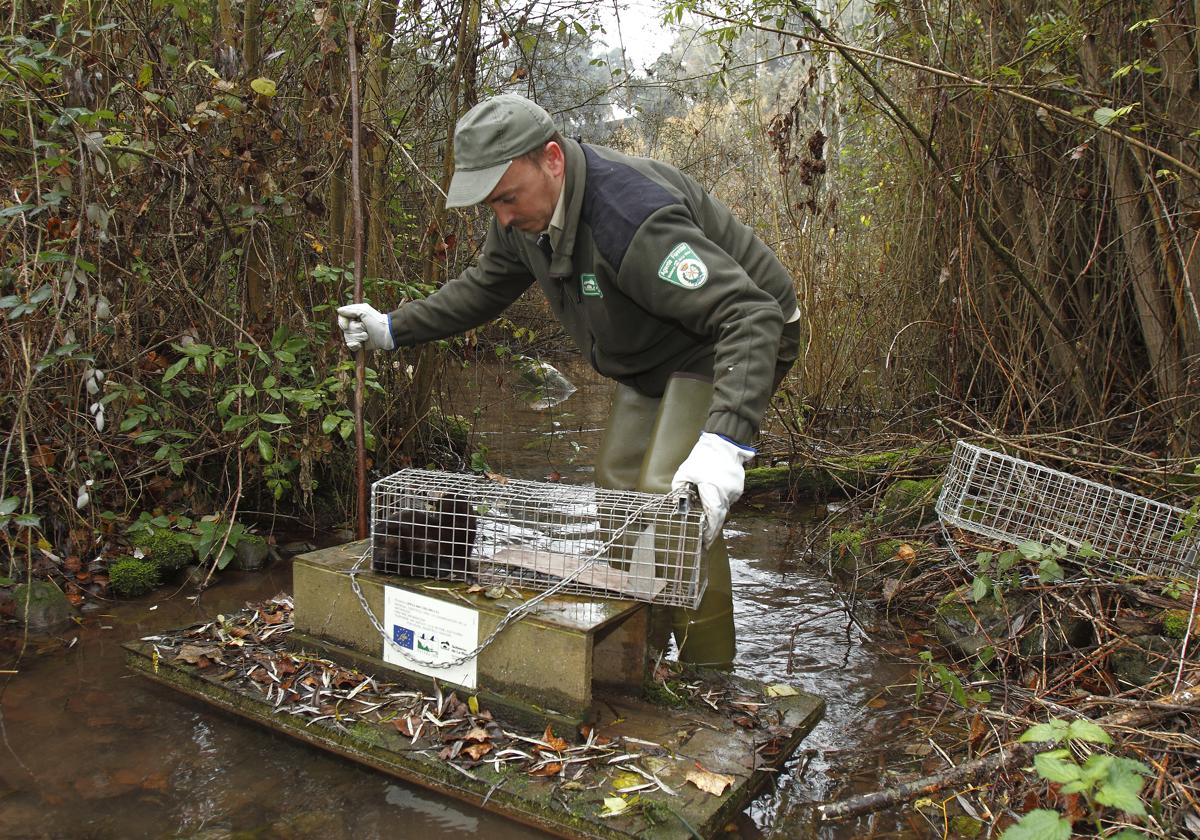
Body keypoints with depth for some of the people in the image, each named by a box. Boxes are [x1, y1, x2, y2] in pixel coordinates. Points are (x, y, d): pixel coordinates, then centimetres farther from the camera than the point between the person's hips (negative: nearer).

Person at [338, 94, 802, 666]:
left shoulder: (631, 216, -37)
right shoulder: (523, 217, -8)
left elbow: (750, 316, -42)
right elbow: (481, 290, 13)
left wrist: (725, 442, -54)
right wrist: (393, 329, 6)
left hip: (729, 343, -9)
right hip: (651, 358, 9)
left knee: (669, 497, -21)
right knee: (616, 484, 7)